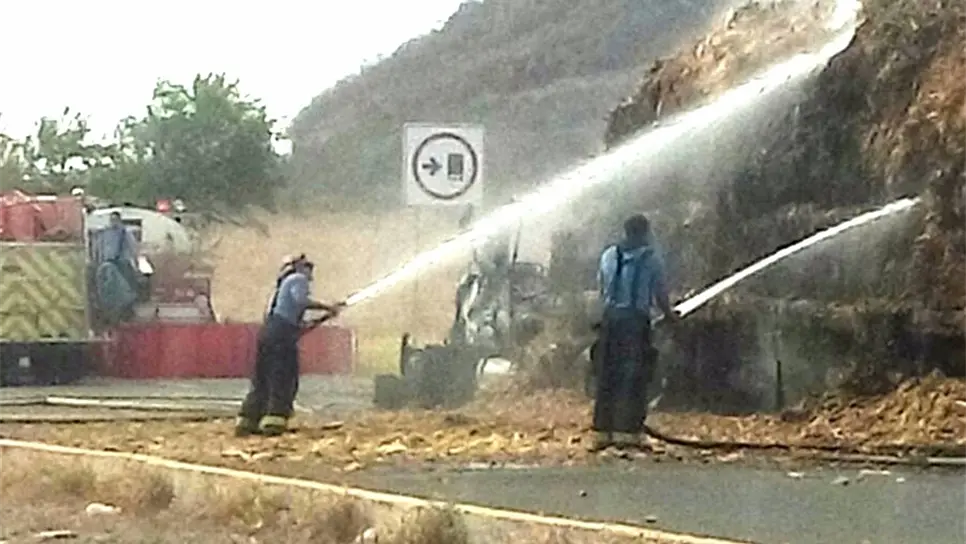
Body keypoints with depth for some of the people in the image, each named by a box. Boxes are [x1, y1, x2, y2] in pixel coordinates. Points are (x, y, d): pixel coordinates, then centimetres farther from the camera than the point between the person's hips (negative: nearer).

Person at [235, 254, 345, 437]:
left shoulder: (284, 285, 31)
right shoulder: (298, 279, 5)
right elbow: (300, 300, -15)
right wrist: (326, 307, -15)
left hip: (267, 332, 9)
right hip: (281, 333, -9)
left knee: (261, 381, 10)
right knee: (284, 381, -9)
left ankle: (247, 422, 7)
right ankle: (274, 422, -18)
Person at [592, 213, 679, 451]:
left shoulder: (609, 255, 10)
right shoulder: (651, 257, -1)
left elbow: (601, 287, 13)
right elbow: (660, 293, 1)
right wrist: (669, 314, 19)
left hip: (610, 316, 4)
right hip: (636, 319, -4)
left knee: (607, 376, 8)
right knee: (633, 378, -2)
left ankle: (602, 431, 8)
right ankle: (627, 431, -7)